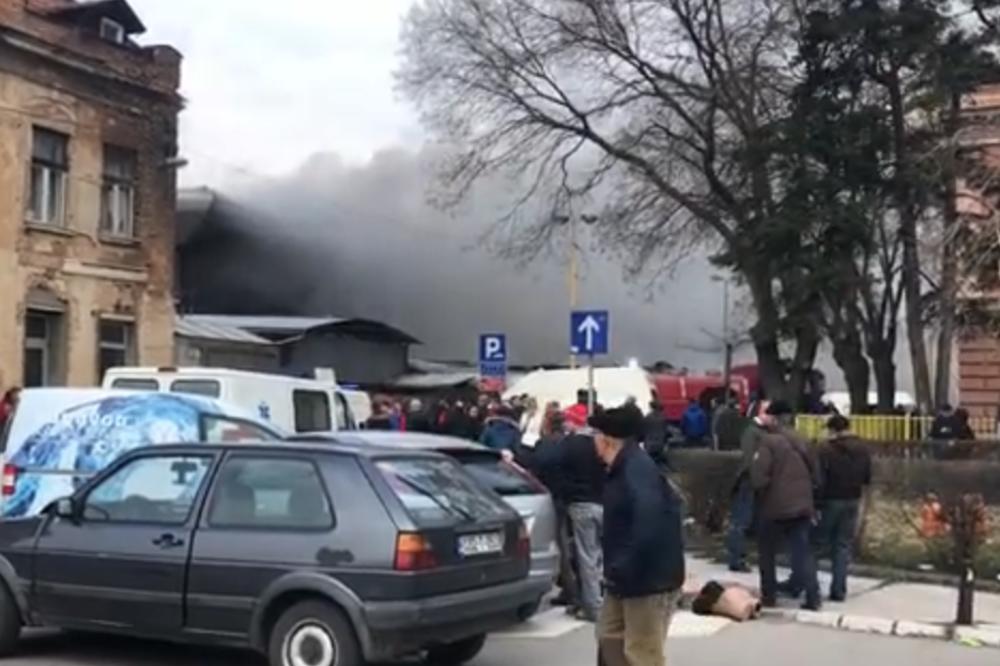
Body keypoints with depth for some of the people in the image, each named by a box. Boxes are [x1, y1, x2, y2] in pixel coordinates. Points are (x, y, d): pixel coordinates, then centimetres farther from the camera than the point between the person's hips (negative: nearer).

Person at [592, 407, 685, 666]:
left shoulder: (637, 469, -23)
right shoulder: (623, 467, 10)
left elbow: (650, 525, -34)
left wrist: (622, 569, -28)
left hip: (649, 578, -11)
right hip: (628, 576, 11)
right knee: (609, 635, 21)